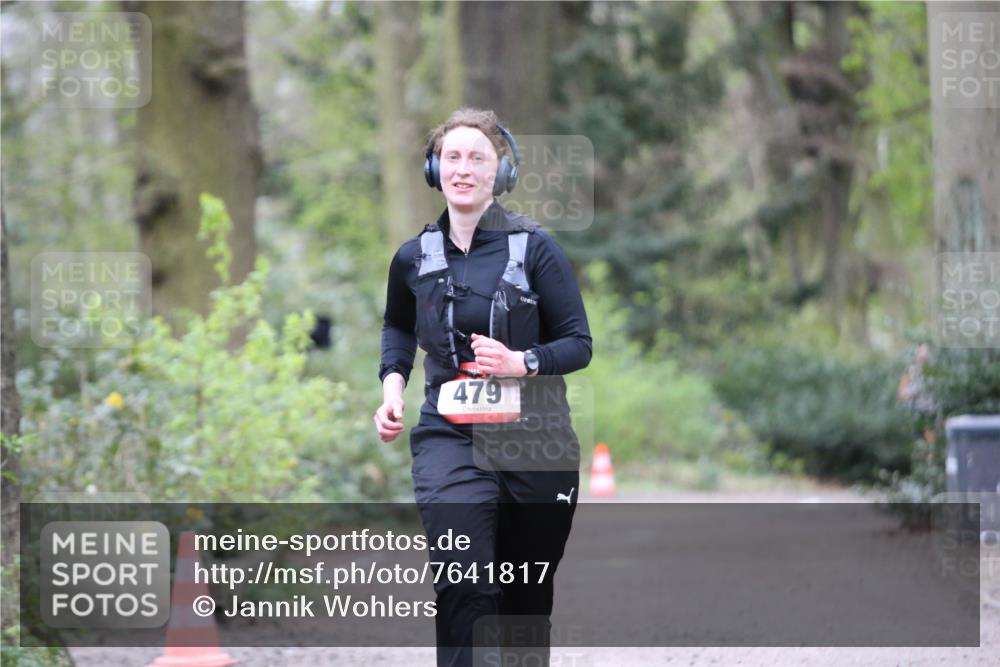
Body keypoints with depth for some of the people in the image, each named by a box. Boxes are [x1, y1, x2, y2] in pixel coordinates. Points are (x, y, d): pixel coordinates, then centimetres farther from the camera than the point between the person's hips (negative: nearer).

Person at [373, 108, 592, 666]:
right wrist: (392, 382, 8)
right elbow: (398, 327, 25)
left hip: (535, 439, 0)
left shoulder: (535, 248, -6)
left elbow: (579, 343, -2)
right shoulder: (415, 258, 4)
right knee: (464, 587, -18)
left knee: (529, 592, 11)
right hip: (450, 437, 1)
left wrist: (524, 362, -20)